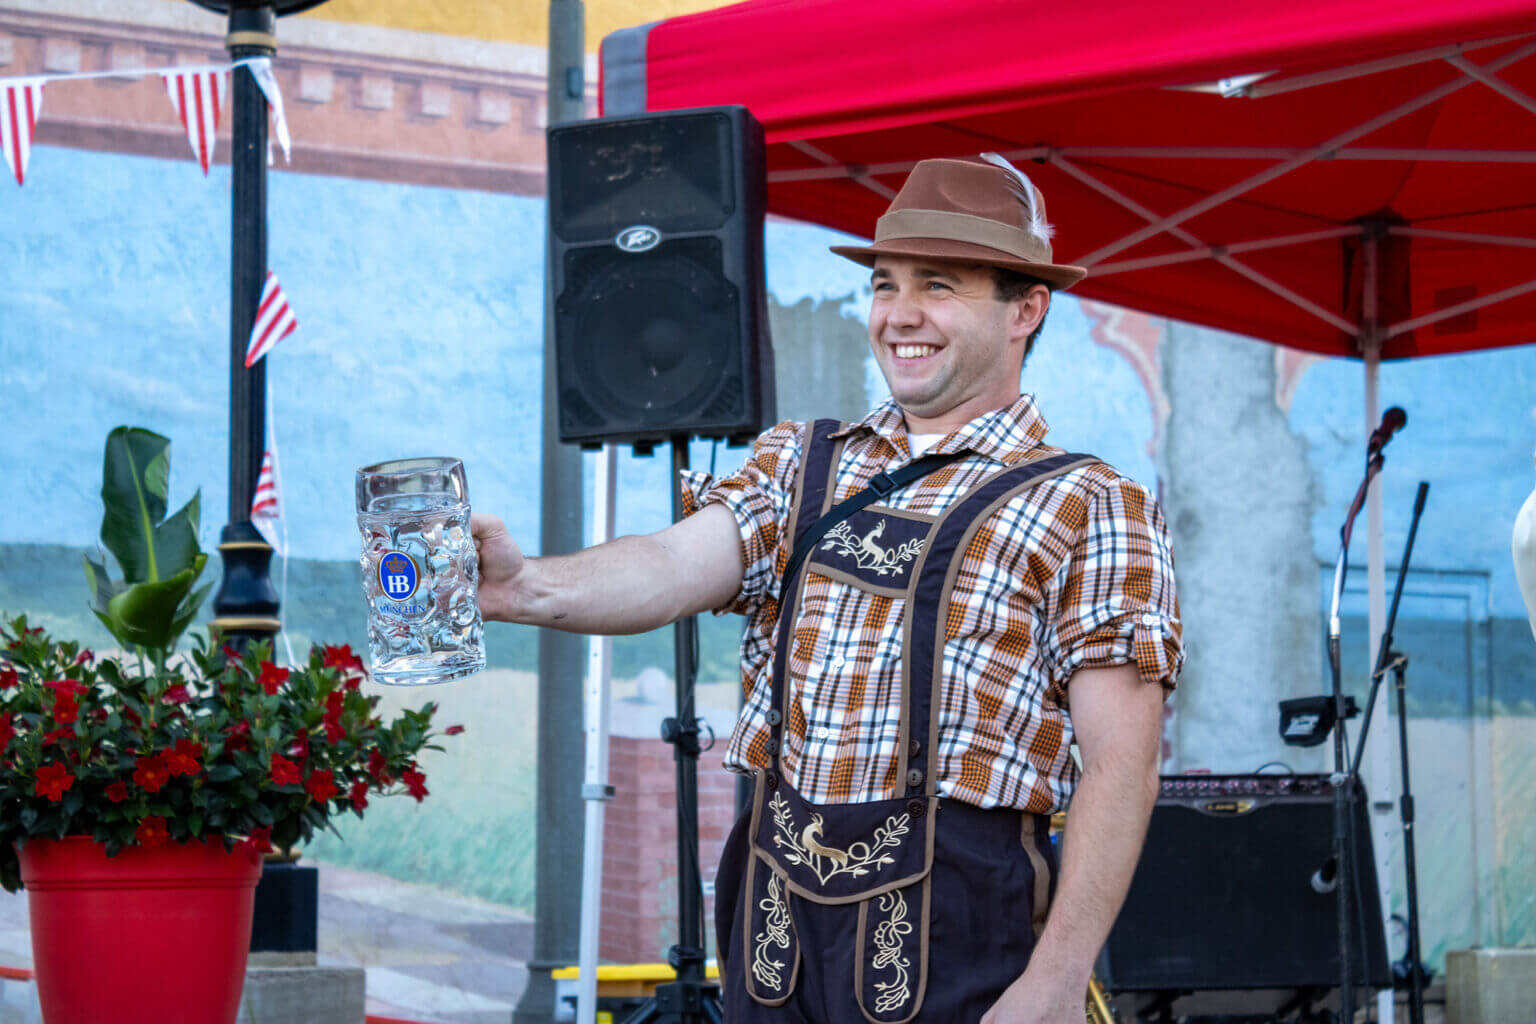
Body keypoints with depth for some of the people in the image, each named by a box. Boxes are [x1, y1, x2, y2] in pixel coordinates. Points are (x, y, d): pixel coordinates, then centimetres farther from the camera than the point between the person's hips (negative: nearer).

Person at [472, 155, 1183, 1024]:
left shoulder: (1090, 512, -1)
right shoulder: (800, 465, 14)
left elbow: (1121, 765, -7)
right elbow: (677, 567, -4)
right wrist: (528, 588, -25)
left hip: (952, 934, -4)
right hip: (776, 914, 4)